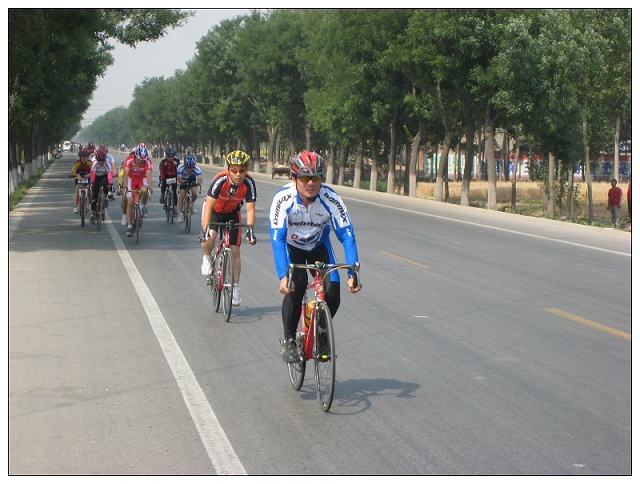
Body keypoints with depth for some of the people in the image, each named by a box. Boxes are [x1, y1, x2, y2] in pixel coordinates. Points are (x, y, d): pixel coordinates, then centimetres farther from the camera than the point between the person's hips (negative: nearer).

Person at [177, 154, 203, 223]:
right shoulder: (181, 167, -33)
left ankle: (192, 203, 11)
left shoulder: (197, 168, -34)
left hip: (193, 181, 0)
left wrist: (197, 182, -64)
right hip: (183, 181, 0)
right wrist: (184, 182, -58)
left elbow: (200, 179, -43)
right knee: (182, 196, -12)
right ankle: (181, 214, -1)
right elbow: (179, 179, -39)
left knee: (195, 194, -22)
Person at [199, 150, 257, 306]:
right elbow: (209, 206, -37)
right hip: (214, 210, -2)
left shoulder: (249, 183, -29)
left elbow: (250, 208, -28)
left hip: (232, 213, 2)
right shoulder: (220, 180, -35)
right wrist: (205, 229, -46)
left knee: (235, 251, -1)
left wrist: (250, 229, -41)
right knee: (209, 237, -31)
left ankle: (235, 288, 11)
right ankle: (207, 258, 3)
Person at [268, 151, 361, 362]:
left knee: (332, 292, -16)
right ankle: (288, 340, -6)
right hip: (291, 246, -2)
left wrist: (353, 273, -39)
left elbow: (347, 235, -29)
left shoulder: (331, 199, -29)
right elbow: (277, 238, -36)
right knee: (296, 285, -27)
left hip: (319, 246, 2)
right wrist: (283, 275, -47)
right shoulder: (283, 198, -31)